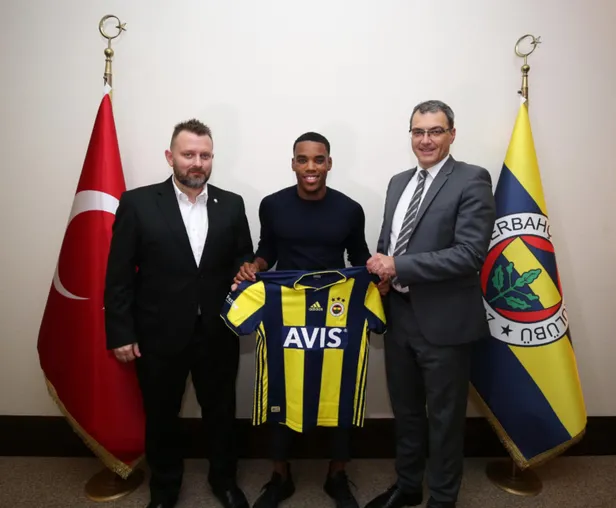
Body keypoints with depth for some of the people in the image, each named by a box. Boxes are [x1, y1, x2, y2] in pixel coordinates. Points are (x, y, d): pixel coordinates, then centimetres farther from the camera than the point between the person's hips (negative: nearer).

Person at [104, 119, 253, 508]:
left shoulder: (231, 204, 1)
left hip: (218, 333, 2)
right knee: (161, 416, 19)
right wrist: (121, 333, -7)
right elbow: (119, 275, -5)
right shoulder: (137, 203, -6)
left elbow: (245, 259, 7)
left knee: (221, 412, 18)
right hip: (158, 335, -1)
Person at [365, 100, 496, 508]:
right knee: (405, 411, 22)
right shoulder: (399, 182, 12)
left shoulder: (472, 180, -10)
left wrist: (398, 267, -19)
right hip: (399, 315, 7)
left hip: (444, 320, -6)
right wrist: (381, 268, -5)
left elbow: (471, 253, -20)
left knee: (445, 418, 13)